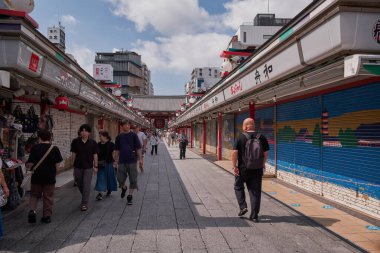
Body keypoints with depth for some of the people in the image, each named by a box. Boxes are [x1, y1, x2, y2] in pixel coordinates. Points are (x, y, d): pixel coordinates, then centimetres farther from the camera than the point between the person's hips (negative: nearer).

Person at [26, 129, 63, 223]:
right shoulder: (55, 149, -6)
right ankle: (47, 216, 16)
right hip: (50, 177, 0)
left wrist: (27, 165, 13)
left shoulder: (35, 148, -7)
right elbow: (57, 164, -5)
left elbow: (30, 163, -9)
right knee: (48, 197, 11)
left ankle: (32, 210, -2)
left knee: (34, 195, 18)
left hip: (37, 176, 0)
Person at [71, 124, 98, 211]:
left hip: (88, 167, -2)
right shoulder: (75, 142, -2)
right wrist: (73, 164, 4)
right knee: (80, 184, 15)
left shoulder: (93, 143, -4)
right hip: (78, 167, 2)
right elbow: (73, 154, 3)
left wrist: (95, 166, 0)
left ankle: (84, 203, 5)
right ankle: (85, 198, 41)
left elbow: (95, 155, 0)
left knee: (86, 185, -4)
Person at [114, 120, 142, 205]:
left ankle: (129, 196, 16)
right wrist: (116, 160, 10)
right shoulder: (119, 137, 5)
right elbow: (117, 150, 11)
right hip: (122, 161, 2)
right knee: (120, 179, 5)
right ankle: (123, 188, 37)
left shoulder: (133, 135, -2)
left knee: (133, 180, 2)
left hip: (132, 161, -2)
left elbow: (138, 148, -2)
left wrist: (140, 159, -7)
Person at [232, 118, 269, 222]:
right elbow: (266, 154, 3)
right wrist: (262, 164, 16)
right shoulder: (262, 138, -1)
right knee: (256, 191, 8)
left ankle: (243, 207, 8)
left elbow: (234, 153, -13)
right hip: (257, 169, 2)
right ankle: (254, 216, 10)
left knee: (238, 187, 20)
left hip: (243, 168, -2)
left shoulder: (240, 137, -9)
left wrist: (234, 166, -5)